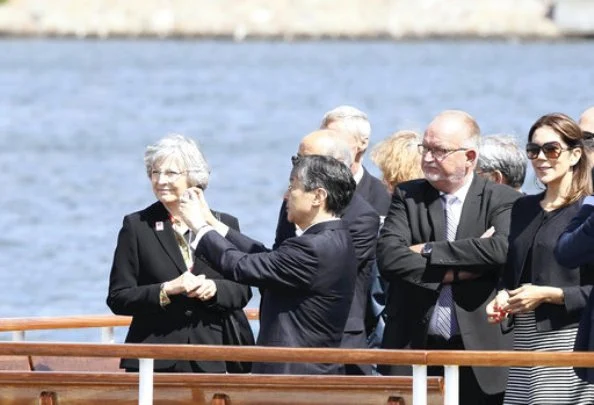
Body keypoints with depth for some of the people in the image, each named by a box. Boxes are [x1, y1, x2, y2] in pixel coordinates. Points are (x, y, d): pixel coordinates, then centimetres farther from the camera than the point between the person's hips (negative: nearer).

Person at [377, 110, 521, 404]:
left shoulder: (503, 200, 3)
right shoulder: (407, 196, 10)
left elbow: (502, 249, -17)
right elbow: (388, 257, -5)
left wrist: (429, 251, -11)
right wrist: (456, 271, -12)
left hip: (479, 349, -2)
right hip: (415, 349, 2)